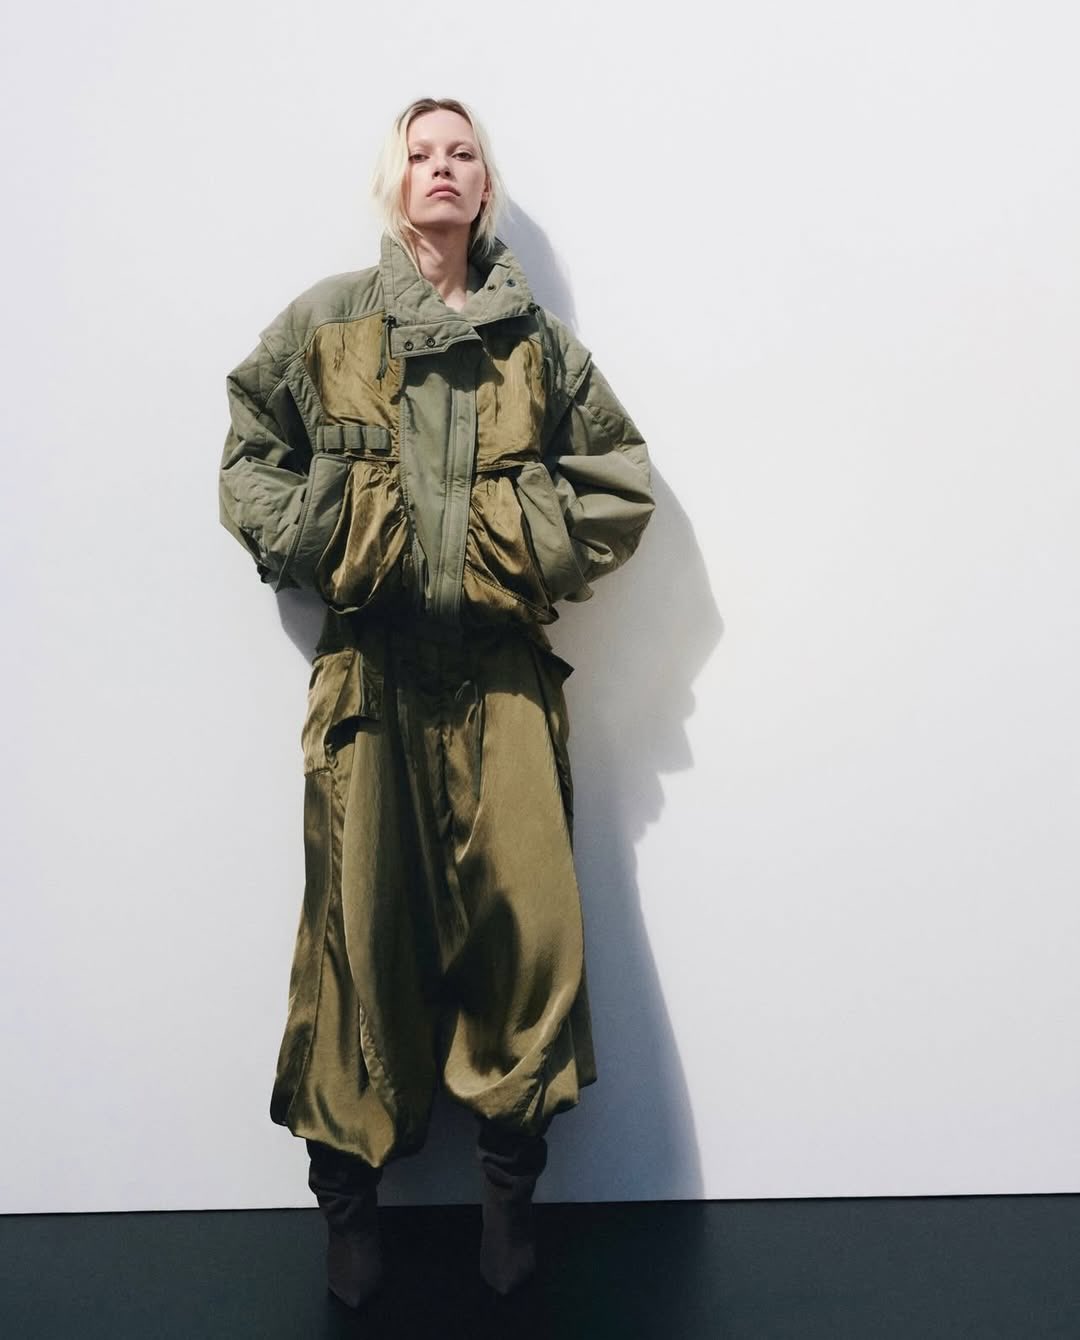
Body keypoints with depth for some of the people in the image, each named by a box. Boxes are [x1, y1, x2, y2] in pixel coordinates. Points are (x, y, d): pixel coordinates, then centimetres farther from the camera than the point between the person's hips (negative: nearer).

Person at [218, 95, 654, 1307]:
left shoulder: (537, 340, 10)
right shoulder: (323, 324, 7)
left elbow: (620, 477, 13)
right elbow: (249, 455, 11)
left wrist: (551, 557, 1)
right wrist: (310, 550, -1)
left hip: (502, 670, 1)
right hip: (370, 670, -1)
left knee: (528, 920, -4)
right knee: (364, 922, 2)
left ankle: (510, 1185, 17)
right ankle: (348, 1194, 19)